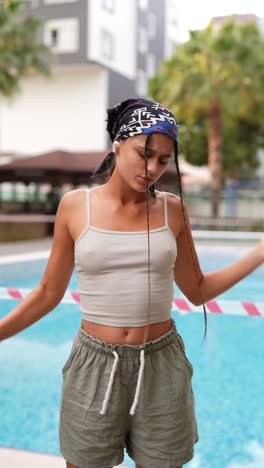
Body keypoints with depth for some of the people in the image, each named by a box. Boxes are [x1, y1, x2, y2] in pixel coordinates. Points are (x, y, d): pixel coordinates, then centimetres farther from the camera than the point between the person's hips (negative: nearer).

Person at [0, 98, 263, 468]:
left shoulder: (172, 209, 0)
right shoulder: (75, 205, -5)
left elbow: (197, 291, 7)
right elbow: (49, 293, 2)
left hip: (161, 367, 1)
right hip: (95, 366, -1)